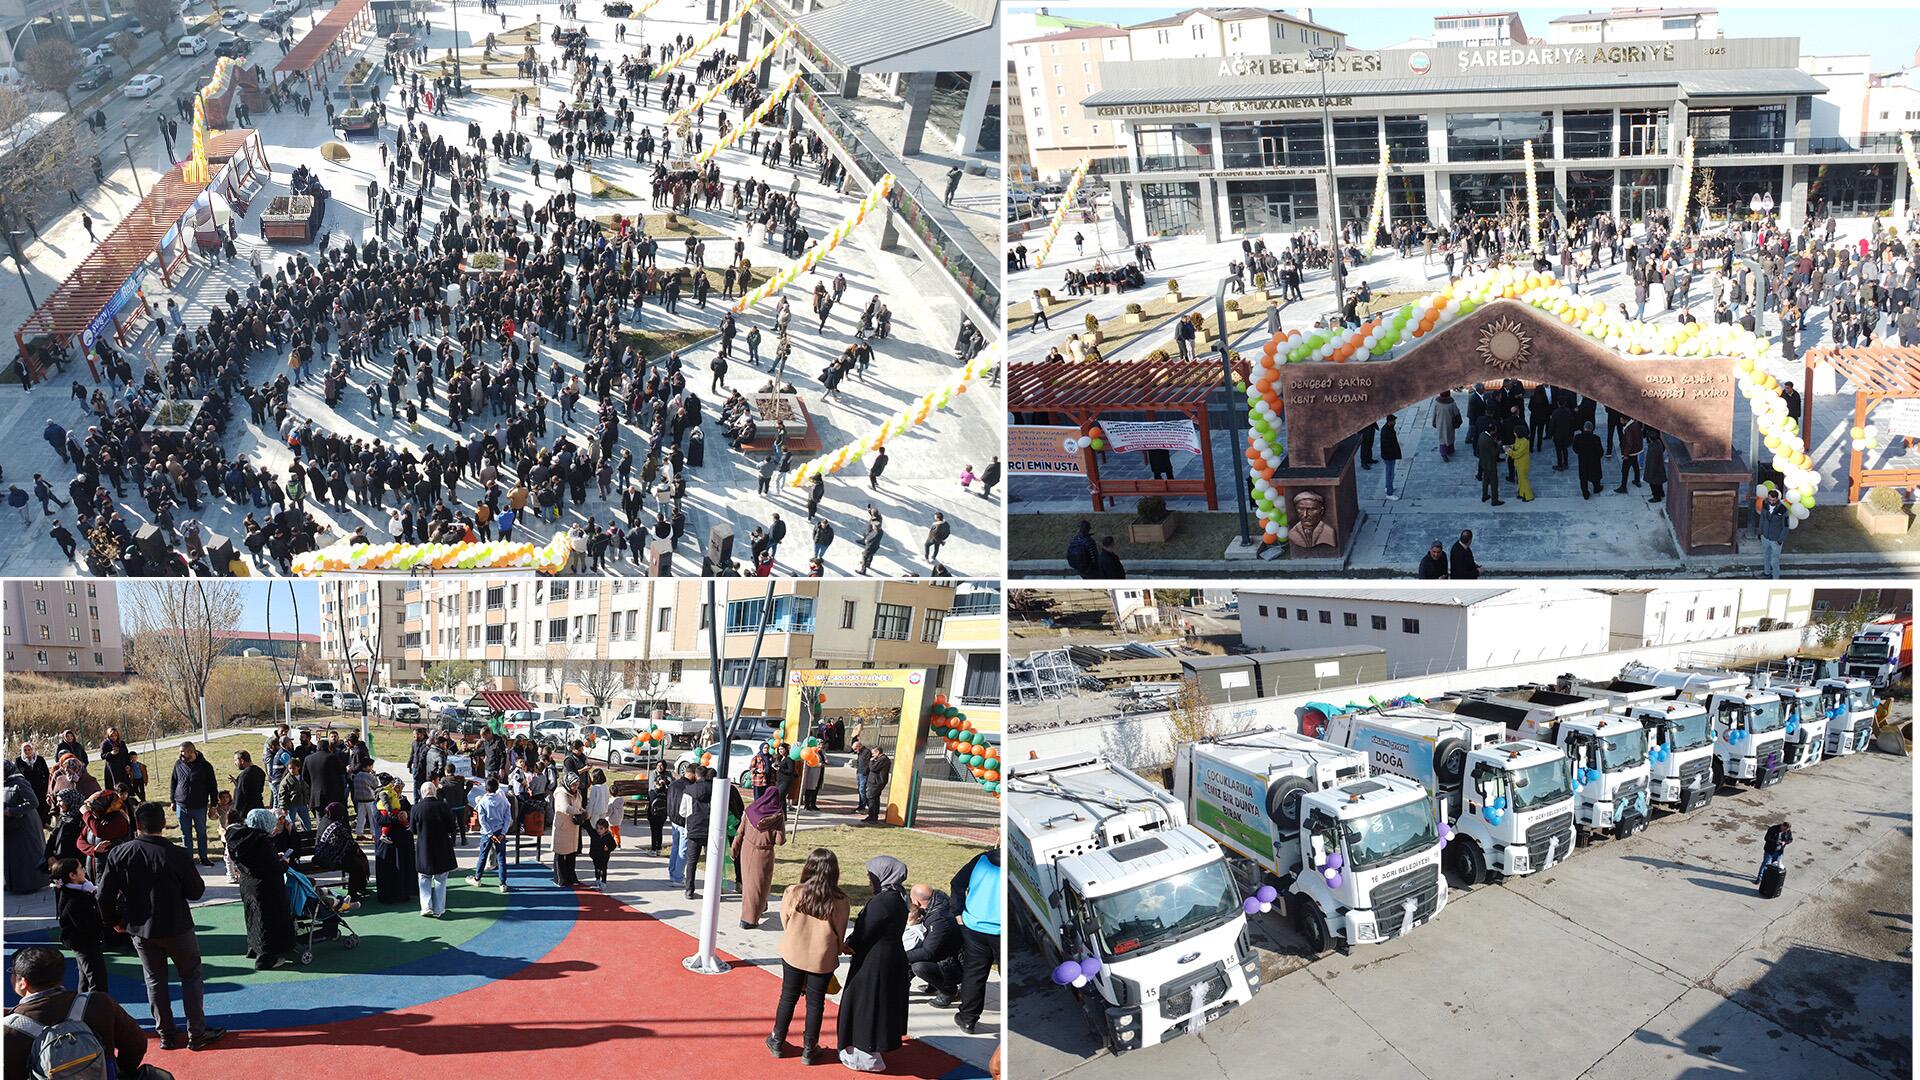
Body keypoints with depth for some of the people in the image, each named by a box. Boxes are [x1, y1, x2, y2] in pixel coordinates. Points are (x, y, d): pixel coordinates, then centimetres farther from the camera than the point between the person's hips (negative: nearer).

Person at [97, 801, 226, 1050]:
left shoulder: (119, 854, -10)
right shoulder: (176, 854, -19)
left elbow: (104, 895, -4)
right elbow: (196, 891, -10)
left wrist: (113, 921, 12)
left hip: (140, 929, 3)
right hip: (176, 927, -3)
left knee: (155, 981, 17)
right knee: (191, 977, 12)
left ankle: (166, 1035, 23)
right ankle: (197, 1033, 14)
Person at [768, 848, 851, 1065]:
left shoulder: (792, 893, -17)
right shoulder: (840, 902, -17)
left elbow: (785, 923, -2)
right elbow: (840, 935, -4)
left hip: (793, 954, 1)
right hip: (822, 959, -1)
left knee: (788, 997, 19)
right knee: (815, 1002, 15)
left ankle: (777, 1042, 33)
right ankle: (809, 1049, 27)